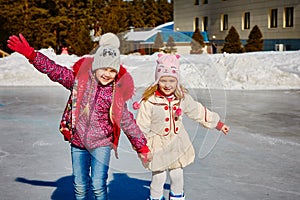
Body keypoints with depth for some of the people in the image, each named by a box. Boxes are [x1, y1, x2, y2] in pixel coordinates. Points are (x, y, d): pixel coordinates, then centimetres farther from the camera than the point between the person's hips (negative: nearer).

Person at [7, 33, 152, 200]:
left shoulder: (116, 92, -8)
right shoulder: (79, 79, -5)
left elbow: (128, 122, -1)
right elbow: (54, 70, -6)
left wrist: (142, 146, 3)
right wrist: (31, 54, -16)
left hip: (101, 144, -2)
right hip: (78, 143, 2)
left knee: (98, 186, -5)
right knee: (80, 186, 11)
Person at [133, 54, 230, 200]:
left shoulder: (182, 98, -3)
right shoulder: (148, 102, -19)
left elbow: (198, 111, 10)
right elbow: (142, 127, -14)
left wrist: (218, 124, 17)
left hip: (177, 143, 4)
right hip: (158, 145, -4)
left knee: (177, 175, 15)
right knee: (159, 177, 3)